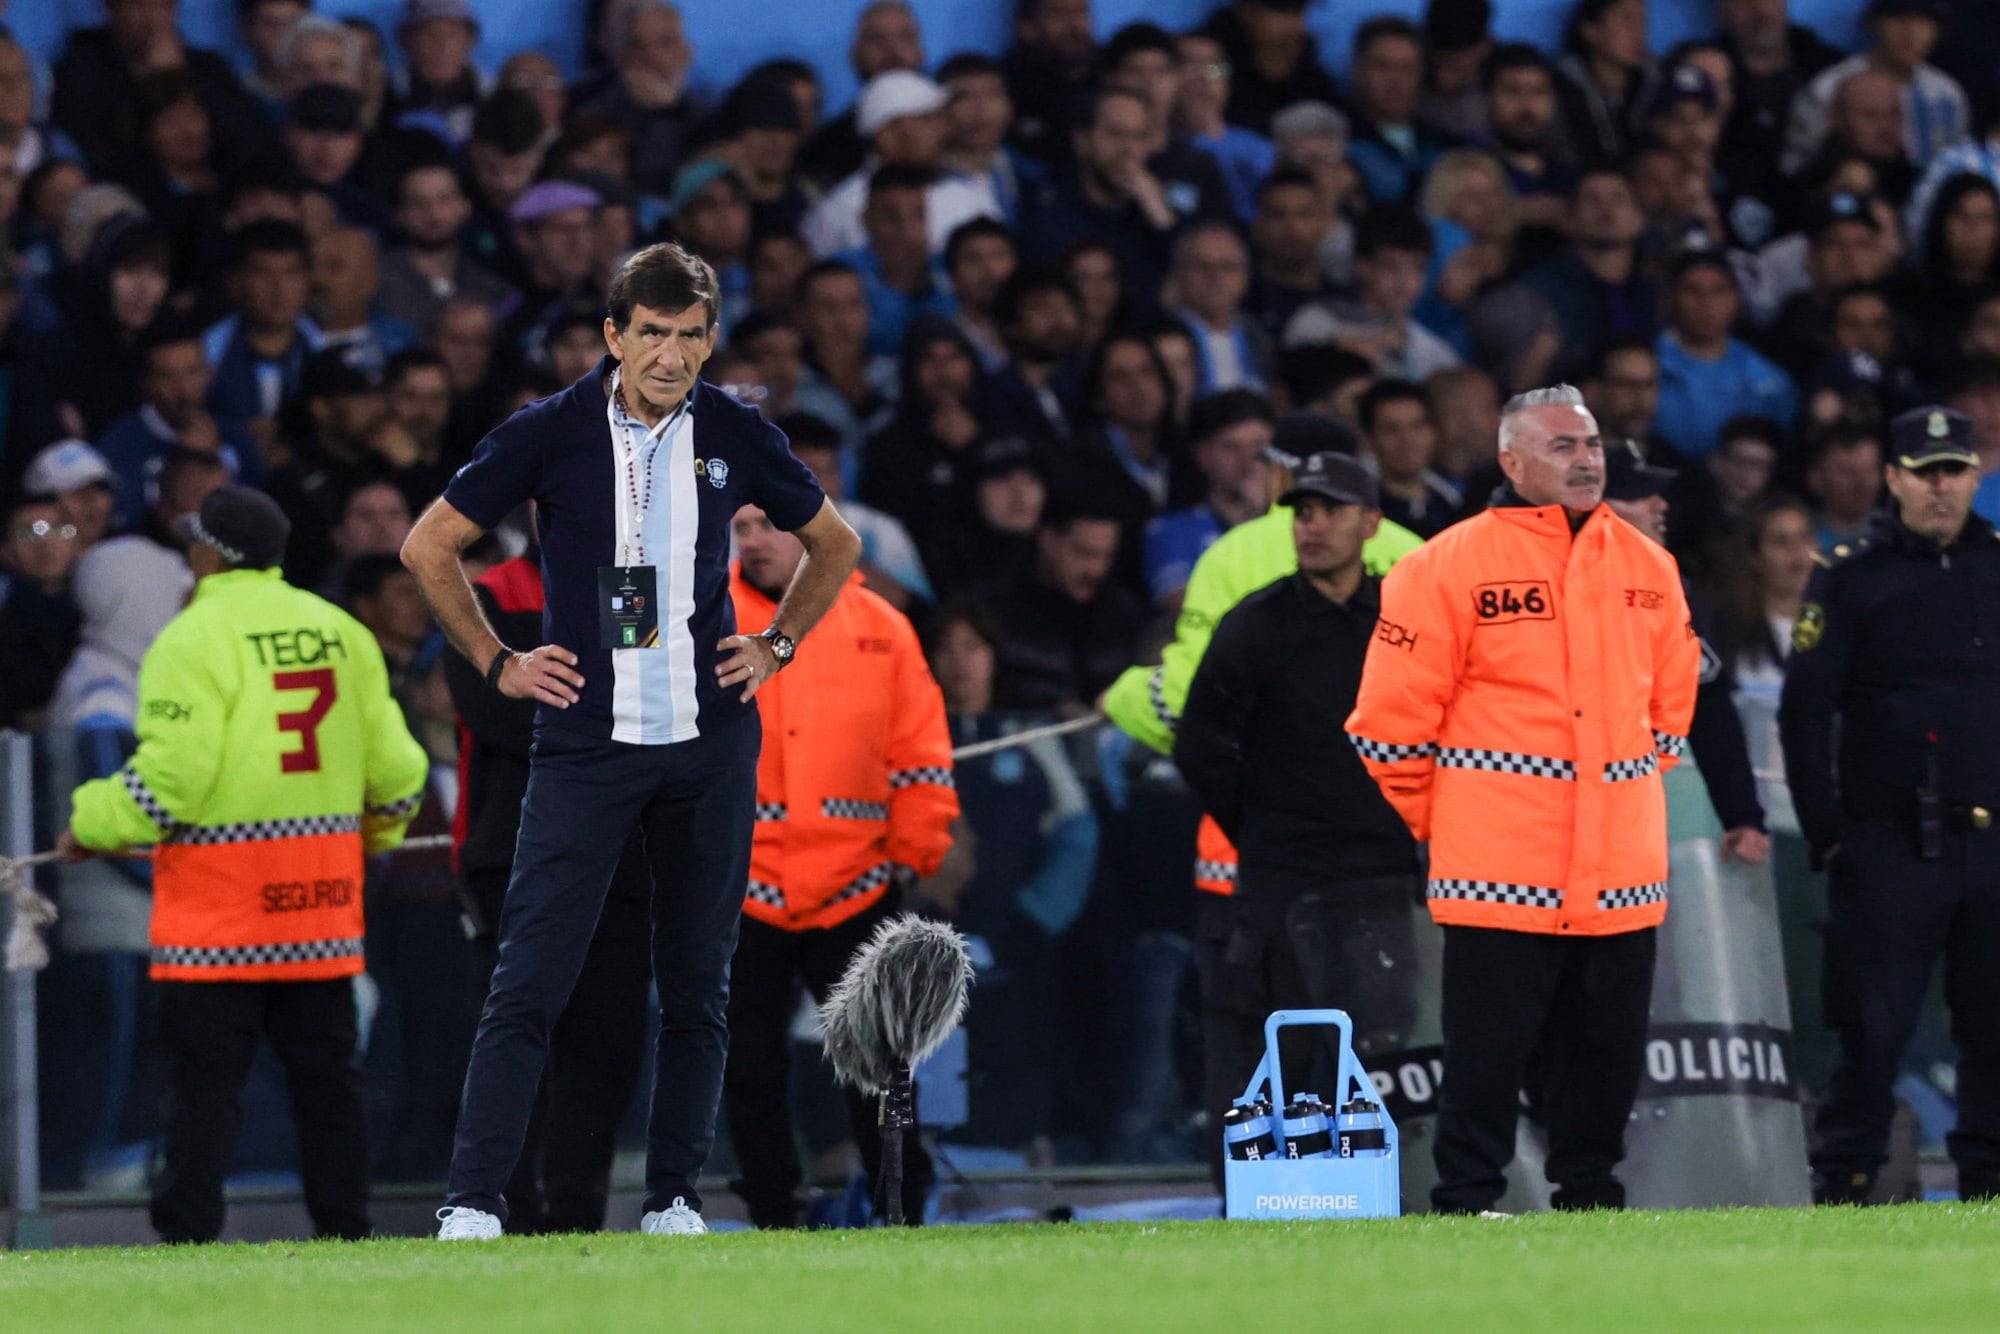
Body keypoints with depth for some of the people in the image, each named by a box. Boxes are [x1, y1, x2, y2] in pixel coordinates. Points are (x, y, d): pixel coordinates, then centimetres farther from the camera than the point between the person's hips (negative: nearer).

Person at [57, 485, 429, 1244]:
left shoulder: (191, 640, -9)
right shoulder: (340, 633, 9)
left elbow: (172, 777, -16)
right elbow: (396, 767, 8)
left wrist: (95, 826, -2)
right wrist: (375, 833, 28)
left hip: (220, 888, -5)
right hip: (323, 887, 5)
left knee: (204, 1073, -5)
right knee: (325, 1067, 11)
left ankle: (188, 1234, -8)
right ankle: (344, 1227, 11)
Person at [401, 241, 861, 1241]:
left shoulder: (735, 437, 4)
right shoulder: (552, 434, -4)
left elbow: (834, 545, 21)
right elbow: (429, 546, 6)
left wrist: (775, 646, 11)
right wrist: (496, 663, 3)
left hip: (710, 743, 3)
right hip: (585, 739, -3)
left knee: (696, 982, 5)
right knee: (530, 980, -9)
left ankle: (673, 1199, 14)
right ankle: (472, 1204, -11)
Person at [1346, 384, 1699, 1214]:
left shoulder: (1646, 567, 11)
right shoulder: (1450, 566, -6)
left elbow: (1671, 700, 23)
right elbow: (1392, 712, -3)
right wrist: (1430, 824, 4)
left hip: (1621, 868, 5)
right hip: (1499, 875, -5)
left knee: (1609, 1047, 8)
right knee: (1486, 1049, -5)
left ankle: (1588, 1196, 18)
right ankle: (1464, 1203, 1)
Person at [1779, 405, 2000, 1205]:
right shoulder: (1849, 580, 3)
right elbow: (1804, 713, 1)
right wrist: (1827, 834, -5)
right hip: (1892, 846, -3)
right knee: (1873, 1028, -5)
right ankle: (1842, 1188, 2)